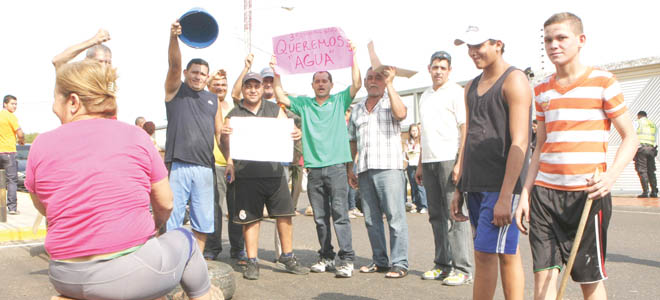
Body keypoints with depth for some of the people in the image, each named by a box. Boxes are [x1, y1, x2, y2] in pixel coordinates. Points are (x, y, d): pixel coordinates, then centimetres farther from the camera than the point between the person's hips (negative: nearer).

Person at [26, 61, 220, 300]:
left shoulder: (41, 145, -2)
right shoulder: (135, 136, -5)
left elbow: (43, 208, 12)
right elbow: (165, 203, 2)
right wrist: (155, 226, 24)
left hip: (66, 280, 4)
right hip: (130, 273, -3)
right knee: (183, 239, 25)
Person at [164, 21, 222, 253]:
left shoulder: (213, 99, 17)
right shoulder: (175, 90, 8)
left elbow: (219, 133, 16)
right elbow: (174, 64, -10)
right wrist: (174, 37, -27)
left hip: (205, 167, 4)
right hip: (177, 166, -4)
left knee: (203, 222, 8)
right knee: (171, 220, -2)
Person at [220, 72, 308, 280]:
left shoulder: (274, 110, 12)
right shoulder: (234, 115, 5)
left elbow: (288, 130, 10)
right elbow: (226, 147, 2)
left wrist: (296, 133, -14)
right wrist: (224, 136, -21)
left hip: (274, 171, 2)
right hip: (246, 175, -2)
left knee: (285, 214, 6)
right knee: (251, 218, 4)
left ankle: (287, 257, 21)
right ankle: (252, 262, 15)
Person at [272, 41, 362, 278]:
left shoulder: (340, 101, 9)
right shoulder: (304, 104, 15)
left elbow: (357, 84, -3)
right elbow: (280, 97, 9)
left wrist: (353, 57, -9)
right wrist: (276, 72, 1)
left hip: (336, 166, -3)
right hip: (314, 168, 3)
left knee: (340, 213, -8)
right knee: (320, 217, 8)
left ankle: (347, 259, -5)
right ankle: (326, 257, 17)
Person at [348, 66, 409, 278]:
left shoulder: (391, 103, 5)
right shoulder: (357, 109, 20)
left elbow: (400, 113, -19)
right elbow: (352, 141, 21)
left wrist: (389, 84, -15)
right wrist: (349, 169, 16)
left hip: (388, 167, -5)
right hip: (364, 171, 6)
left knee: (395, 217, -6)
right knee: (371, 219, 9)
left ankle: (400, 263, 0)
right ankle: (379, 261, 20)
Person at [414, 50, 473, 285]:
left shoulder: (456, 92, -2)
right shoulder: (425, 96, 20)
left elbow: (465, 129, -9)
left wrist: (460, 163, -18)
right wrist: (420, 164, 18)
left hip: (449, 159, -7)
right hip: (429, 161, 7)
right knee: (436, 215, 10)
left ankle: (463, 269, -1)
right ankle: (442, 264, 19)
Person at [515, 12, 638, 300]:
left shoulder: (603, 81, -1)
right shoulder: (542, 90, 12)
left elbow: (630, 137, 0)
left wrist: (612, 173, -19)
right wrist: (525, 194, 10)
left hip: (587, 193, -4)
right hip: (545, 192, 4)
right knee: (543, 273, 1)